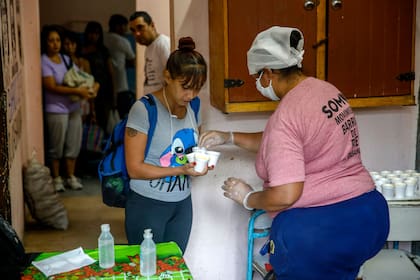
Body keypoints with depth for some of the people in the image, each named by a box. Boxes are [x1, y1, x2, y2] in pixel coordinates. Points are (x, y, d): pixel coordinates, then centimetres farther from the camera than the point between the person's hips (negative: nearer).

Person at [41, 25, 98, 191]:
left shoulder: (66, 59, 9)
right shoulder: (44, 62, -12)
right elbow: (52, 87, -20)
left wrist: (92, 86, -9)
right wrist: (77, 91, -24)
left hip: (74, 108, 6)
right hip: (56, 110, -6)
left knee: (73, 145, 11)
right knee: (56, 146, 5)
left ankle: (71, 177, 24)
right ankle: (56, 178, 20)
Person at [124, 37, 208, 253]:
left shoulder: (192, 108, 4)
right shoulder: (144, 110, -16)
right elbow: (135, 169, -18)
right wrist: (181, 170, -25)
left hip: (182, 203, 6)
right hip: (148, 205, -6)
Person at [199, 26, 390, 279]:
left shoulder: (286, 115, -20)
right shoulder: (327, 90, 7)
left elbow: (285, 195, -23)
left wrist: (247, 198, -4)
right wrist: (229, 137, 20)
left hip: (317, 232, -9)